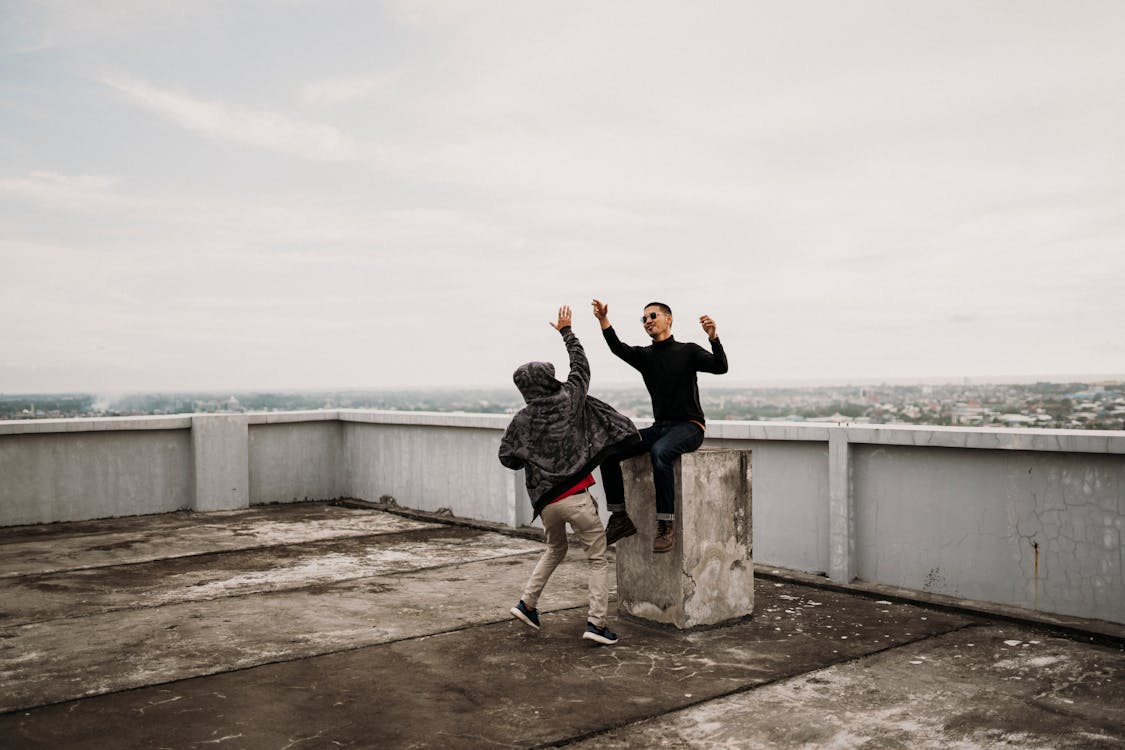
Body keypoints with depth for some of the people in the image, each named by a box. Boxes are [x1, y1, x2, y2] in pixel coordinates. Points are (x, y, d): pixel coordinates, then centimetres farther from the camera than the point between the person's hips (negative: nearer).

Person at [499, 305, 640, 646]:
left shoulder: (522, 419, 2)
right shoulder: (568, 400, -2)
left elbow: (507, 458, 1)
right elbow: (581, 366, 13)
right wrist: (566, 331, 24)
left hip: (546, 500, 4)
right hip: (577, 498, -4)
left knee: (554, 549, 29)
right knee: (598, 559, 7)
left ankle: (527, 602, 27)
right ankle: (596, 623, 1)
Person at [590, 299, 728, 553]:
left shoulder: (688, 351, 2)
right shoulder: (644, 356, 13)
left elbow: (720, 367, -13)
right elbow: (618, 348, -7)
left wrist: (714, 338, -31)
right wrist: (603, 321, -23)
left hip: (689, 426, -5)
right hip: (660, 427, 5)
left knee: (659, 452, -37)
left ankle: (666, 525, -34)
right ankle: (621, 517, -7)